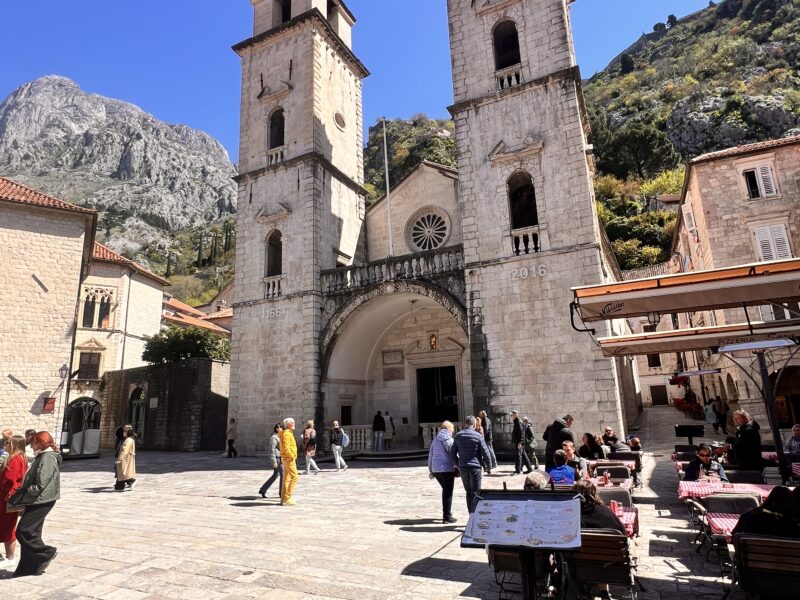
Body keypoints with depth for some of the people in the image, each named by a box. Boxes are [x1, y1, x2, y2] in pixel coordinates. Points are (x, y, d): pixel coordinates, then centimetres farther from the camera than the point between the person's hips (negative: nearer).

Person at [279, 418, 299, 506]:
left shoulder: (289, 433, 17)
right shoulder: (287, 433, -15)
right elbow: (286, 447, -24)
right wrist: (292, 457, -19)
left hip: (286, 459, 10)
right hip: (289, 459, -10)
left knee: (287, 479, 12)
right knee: (294, 477, -9)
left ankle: (284, 499, 17)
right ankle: (287, 498, -8)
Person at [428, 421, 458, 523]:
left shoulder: (435, 440, 13)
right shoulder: (449, 440, -8)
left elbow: (430, 455, 15)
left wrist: (430, 470, 21)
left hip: (436, 469, 6)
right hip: (447, 469, -6)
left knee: (445, 490, 21)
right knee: (448, 492, 2)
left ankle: (446, 513, 26)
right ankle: (447, 517, 5)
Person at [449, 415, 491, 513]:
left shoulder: (458, 436, 5)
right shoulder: (478, 436, -8)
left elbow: (452, 452, 7)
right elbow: (485, 452, -7)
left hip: (462, 467, 4)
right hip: (475, 466, -4)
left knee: (468, 492, 16)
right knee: (475, 492, 4)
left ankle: (471, 513, 22)